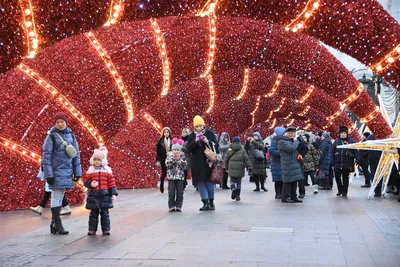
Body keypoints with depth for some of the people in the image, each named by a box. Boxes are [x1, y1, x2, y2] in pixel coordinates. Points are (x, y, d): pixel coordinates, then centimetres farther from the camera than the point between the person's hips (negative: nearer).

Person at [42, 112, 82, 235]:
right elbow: (46, 156, -8)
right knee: (56, 197, -4)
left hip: (67, 172, 5)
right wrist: (48, 174, -13)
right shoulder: (51, 136, -5)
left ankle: (53, 224, 19)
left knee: (60, 197, 10)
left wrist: (77, 172, 7)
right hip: (56, 171, -5)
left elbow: (76, 155, 12)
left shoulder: (71, 136, 10)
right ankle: (57, 224, 1)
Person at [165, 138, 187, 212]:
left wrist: (179, 159, -16)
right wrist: (173, 158, -13)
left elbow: (184, 165, -6)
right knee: (171, 192, -1)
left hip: (180, 176, 0)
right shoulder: (169, 155, 5)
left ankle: (178, 206, 9)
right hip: (171, 176, 0)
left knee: (180, 192, 2)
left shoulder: (182, 156, 4)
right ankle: (172, 206, 7)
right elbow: (167, 164, -7)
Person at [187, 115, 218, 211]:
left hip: (209, 162, -1)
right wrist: (195, 142, -17)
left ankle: (211, 202, 16)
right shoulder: (192, 136, 6)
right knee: (200, 183, -1)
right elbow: (189, 149, -1)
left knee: (210, 182, 4)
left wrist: (208, 142, -18)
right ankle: (205, 203, 2)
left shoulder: (210, 134, 2)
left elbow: (216, 146, -1)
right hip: (197, 163, 1)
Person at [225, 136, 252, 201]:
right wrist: (249, 165, -6)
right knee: (239, 182, 9)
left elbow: (226, 159, 11)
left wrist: (226, 167, 21)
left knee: (232, 180, 11)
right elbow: (246, 158, -5)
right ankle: (237, 196, 10)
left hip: (232, 168, 0)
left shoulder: (230, 149, 6)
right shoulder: (242, 149, 3)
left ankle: (233, 189, -20)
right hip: (240, 169, 0)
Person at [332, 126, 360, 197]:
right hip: (337, 164, 2)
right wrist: (332, 162, 1)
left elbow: (355, 151, -6)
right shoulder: (336, 142, 5)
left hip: (347, 164, -2)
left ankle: (344, 192, 19)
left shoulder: (351, 141, -2)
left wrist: (357, 160, -15)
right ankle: (340, 190, 21)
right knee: (337, 177, 2)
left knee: (345, 178, 7)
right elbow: (333, 152, 6)